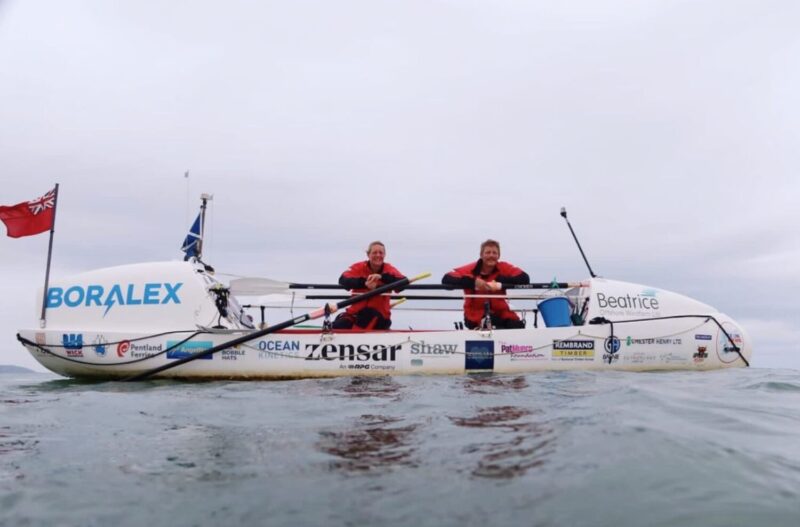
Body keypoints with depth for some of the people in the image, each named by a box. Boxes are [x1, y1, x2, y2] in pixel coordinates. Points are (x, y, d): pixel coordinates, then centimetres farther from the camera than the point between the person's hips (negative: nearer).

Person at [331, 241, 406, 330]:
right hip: (357, 311, 0)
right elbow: (342, 280, -20)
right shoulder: (359, 267, -2)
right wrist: (364, 283, -37)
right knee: (337, 327, -26)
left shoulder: (389, 269, -1)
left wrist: (382, 277, -34)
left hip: (379, 314, 1)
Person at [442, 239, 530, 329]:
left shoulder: (504, 268, -3)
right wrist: (473, 281, -34)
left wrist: (500, 282, -28)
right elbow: (446, 279, -23)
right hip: (475, 314, -2)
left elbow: (525, 278, -17)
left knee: (518, 327, -22)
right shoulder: (471, 269, -10)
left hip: (500, 312, 3)